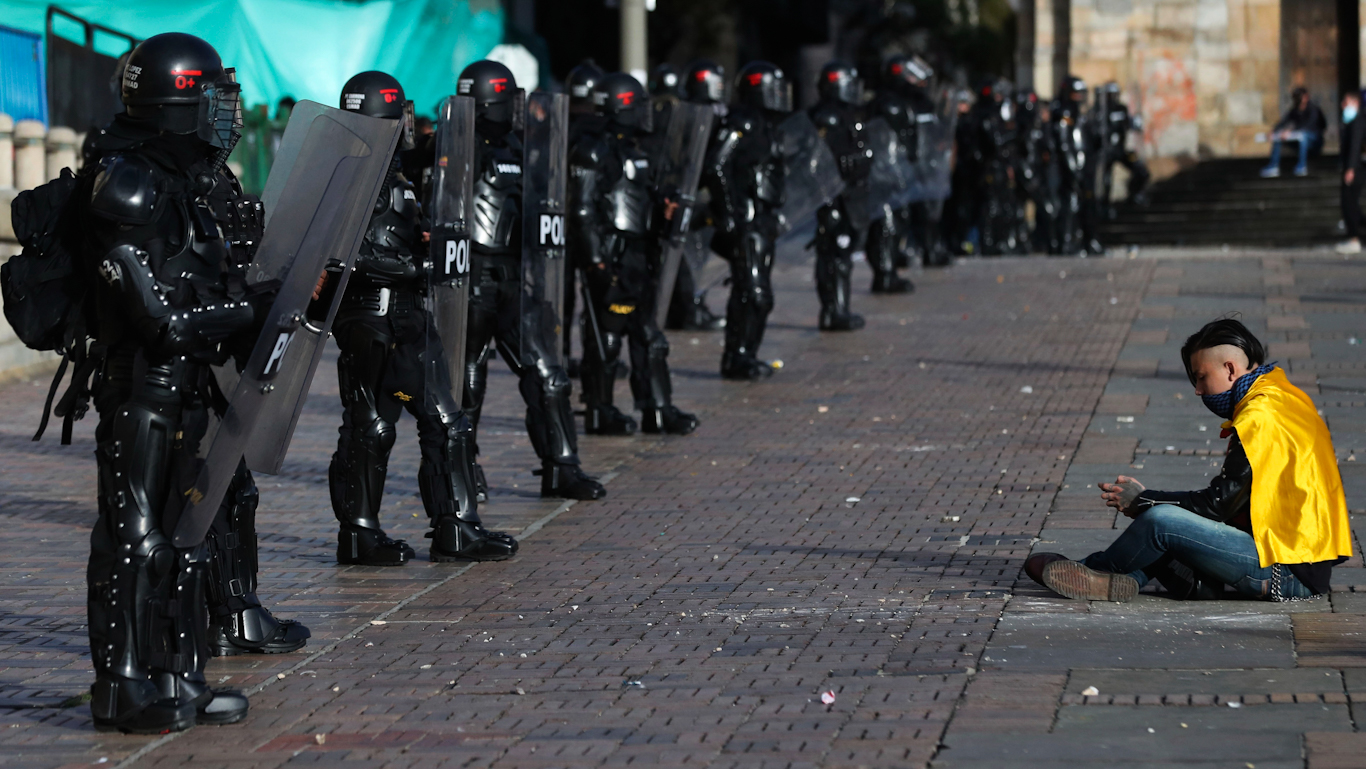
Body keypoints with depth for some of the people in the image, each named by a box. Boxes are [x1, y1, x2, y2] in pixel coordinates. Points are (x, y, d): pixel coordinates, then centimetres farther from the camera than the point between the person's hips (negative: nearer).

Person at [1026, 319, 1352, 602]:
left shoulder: (1260, 419, -16)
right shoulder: (1283, 399, 16)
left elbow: (1217, 504, -14)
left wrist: (1142, 501, -2)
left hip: (1290, 574, -11)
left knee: (1161, 520, -18)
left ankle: (1093, 571, 5)